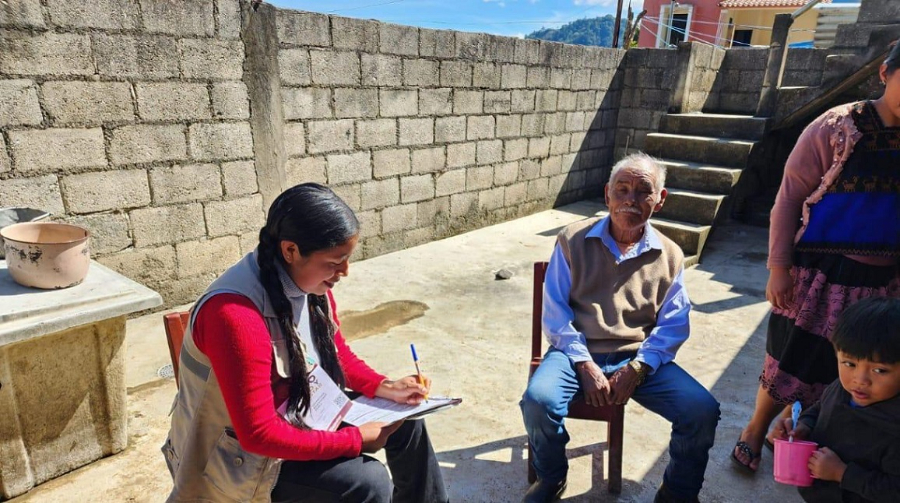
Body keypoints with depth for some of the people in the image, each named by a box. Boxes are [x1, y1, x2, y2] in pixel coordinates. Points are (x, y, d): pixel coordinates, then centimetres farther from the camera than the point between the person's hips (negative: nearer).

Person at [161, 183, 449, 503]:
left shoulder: (311, 282, -9)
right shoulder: (235, 314, -34)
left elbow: (337, 352, 7)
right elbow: (259, 433, -31)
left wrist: (384, 387, -8)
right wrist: (355, 440, -24)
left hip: (299, 415, 8)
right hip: (242, 455, -8)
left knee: (405, 422, 7)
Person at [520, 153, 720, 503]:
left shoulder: (670, 255, 7)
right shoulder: (573, 241, 0)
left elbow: (673, 325, 3)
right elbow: (555, 312, -3)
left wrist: (637, 369, -12)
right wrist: (584, 365, -13)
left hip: (641, 359, 3)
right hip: (578, 353, -2)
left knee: (703, 411, -18)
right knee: (538, 400, -29)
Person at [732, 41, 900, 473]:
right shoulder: (839, 126, -10)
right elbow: (790, 197, -10)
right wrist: (778, 268, -14)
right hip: (821, 273, -4)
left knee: (838, 370, 14)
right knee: (789, 359, 7)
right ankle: (755, 430, 29)